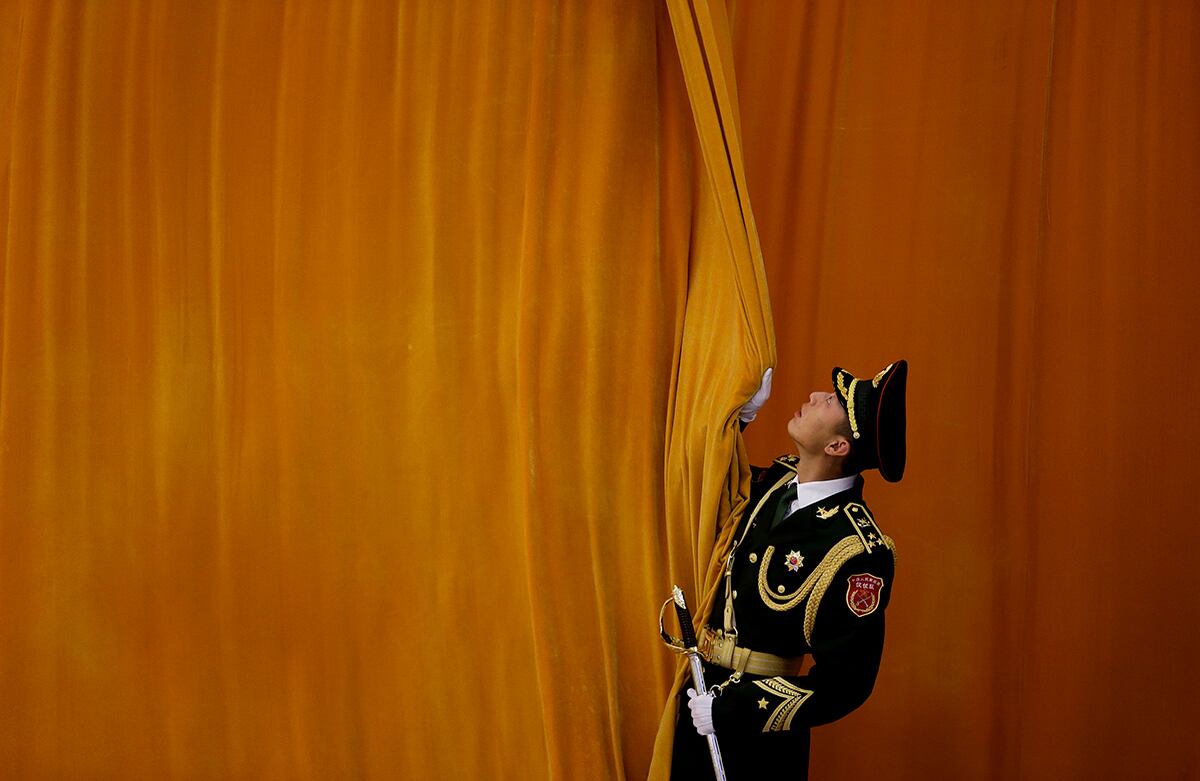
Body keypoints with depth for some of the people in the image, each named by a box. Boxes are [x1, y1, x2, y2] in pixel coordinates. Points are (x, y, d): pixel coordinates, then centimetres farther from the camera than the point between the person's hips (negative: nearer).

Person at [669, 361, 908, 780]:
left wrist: (728, 709, -22)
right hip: (703, 691, 7)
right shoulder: (777, 480, -3)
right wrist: (740, 411, 1)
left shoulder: (858, 552, -25)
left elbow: (844, 684, -23)